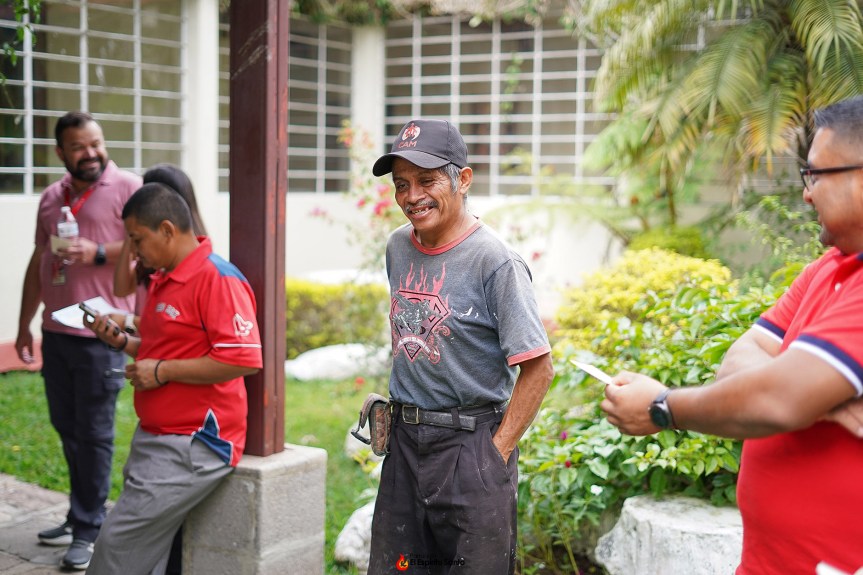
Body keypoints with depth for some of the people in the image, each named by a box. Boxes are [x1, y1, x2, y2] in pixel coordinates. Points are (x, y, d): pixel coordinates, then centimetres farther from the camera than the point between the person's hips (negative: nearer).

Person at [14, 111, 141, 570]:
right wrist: (24, 325, 20)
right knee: (67, 428, 14)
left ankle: (88, 531, 9)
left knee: (93, 434, -1)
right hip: (55, 331, 7)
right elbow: (38, 263, 20)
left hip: (100, 334, -7)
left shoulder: (127, 188, -6)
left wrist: (99, 252, -22)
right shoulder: (51, 197, 15)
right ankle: (79, 517, 27)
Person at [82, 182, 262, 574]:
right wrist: (120, 340, 10)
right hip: (154, 438, 10)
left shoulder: (217, 279, -17)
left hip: (190, 448, -10)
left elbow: (243, 360, -25)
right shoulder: (163, 279, 15)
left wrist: (161, 371, -19)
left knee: (119, 543, -8)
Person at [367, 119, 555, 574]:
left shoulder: (495, 262, -15)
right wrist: (404, 413, 15)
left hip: (471, 441, -6)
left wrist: (497, 452, -15)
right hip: (403, 439, 7)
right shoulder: (398, 247, 6)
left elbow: (537, 369, -15)